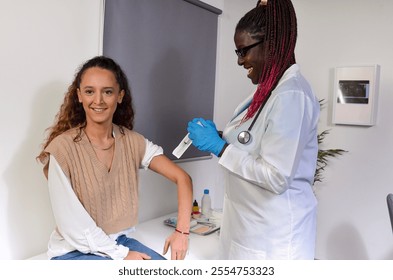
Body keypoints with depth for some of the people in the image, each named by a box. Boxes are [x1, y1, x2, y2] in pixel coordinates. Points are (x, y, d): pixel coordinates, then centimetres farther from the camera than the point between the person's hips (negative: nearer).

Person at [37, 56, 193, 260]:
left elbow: (182, 178, -8)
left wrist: (181, 231, -20)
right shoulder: (63, 147, -17)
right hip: (74, 251, -4)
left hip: (120, 242, 4)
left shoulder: (132, 142, -4)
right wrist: (121, 255, -15)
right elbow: (70, 222, -17)